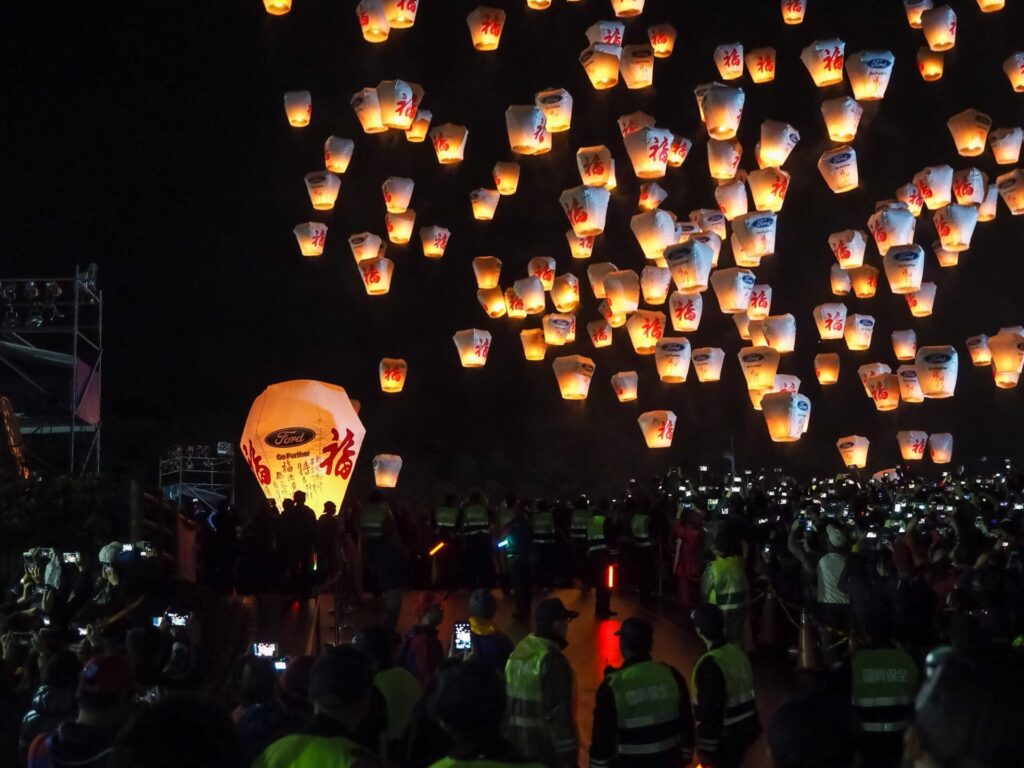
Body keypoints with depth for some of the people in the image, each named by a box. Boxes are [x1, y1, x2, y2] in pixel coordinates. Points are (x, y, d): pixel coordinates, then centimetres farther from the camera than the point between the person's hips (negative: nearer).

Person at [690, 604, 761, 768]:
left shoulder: (709, 665, -25)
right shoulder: (738, 652, 1)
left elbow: (710, 712, -22)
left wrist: (705, 748, -15)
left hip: (725, 736, -8)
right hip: (745, 728, 8)